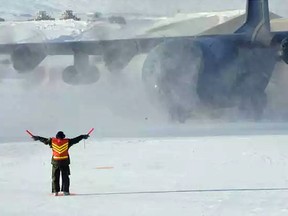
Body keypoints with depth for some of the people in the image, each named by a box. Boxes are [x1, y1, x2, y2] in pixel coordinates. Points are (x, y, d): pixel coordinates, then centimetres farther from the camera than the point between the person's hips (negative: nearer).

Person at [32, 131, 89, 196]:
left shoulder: (52, 141, 0)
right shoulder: (67, 141, -2)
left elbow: (44, 140, 12)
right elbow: (76, 139, 7)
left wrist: (37, 138, 28)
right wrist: (83, 136, 21)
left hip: (55, 162, 1)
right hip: (64, 162, -1)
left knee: (55, 177, 9)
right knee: (65, 177, 6)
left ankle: (55, 191, 5)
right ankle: (65, 191, 0)